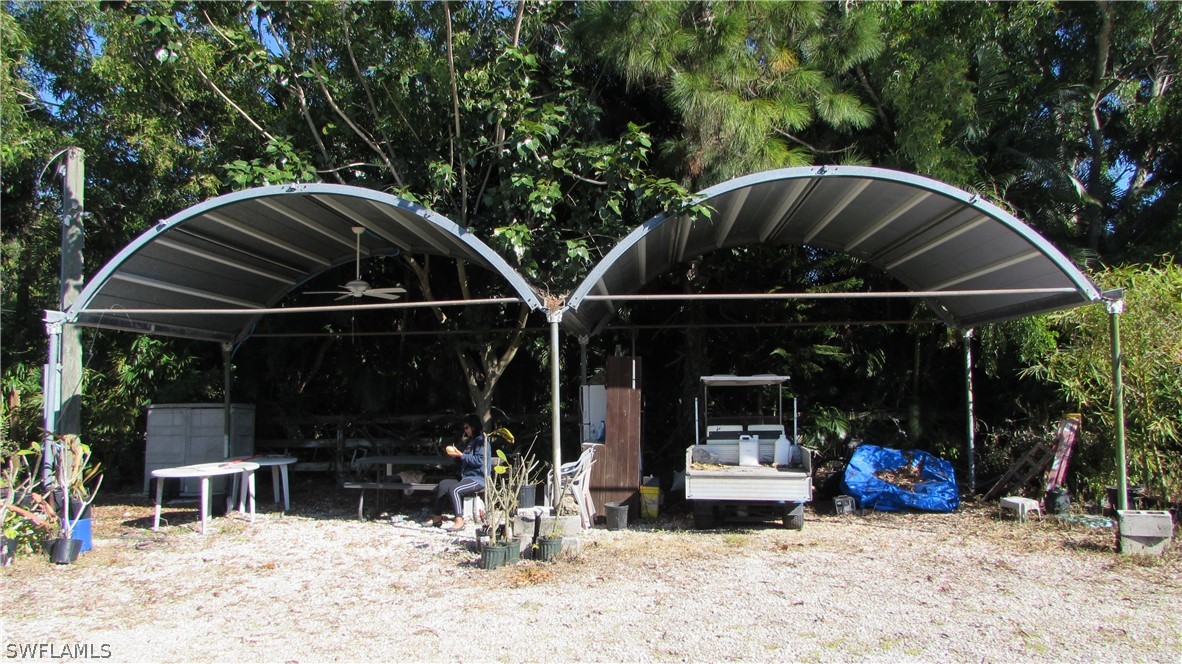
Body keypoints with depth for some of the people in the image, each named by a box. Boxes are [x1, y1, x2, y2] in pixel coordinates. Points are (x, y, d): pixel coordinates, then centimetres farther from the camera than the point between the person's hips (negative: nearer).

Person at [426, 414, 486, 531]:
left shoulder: (481, 440, -7)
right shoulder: (468, 441, 21)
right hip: (465, 477, 9)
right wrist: (455, 454, 6)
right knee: (442, 485, -5)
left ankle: (459, 521, -28)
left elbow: (479, 461, -18)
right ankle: (437, 518, -5)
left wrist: (460, 455, -17)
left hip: (478, 479, -9)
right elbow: (462, 461, 26)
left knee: (454, 489, -29)